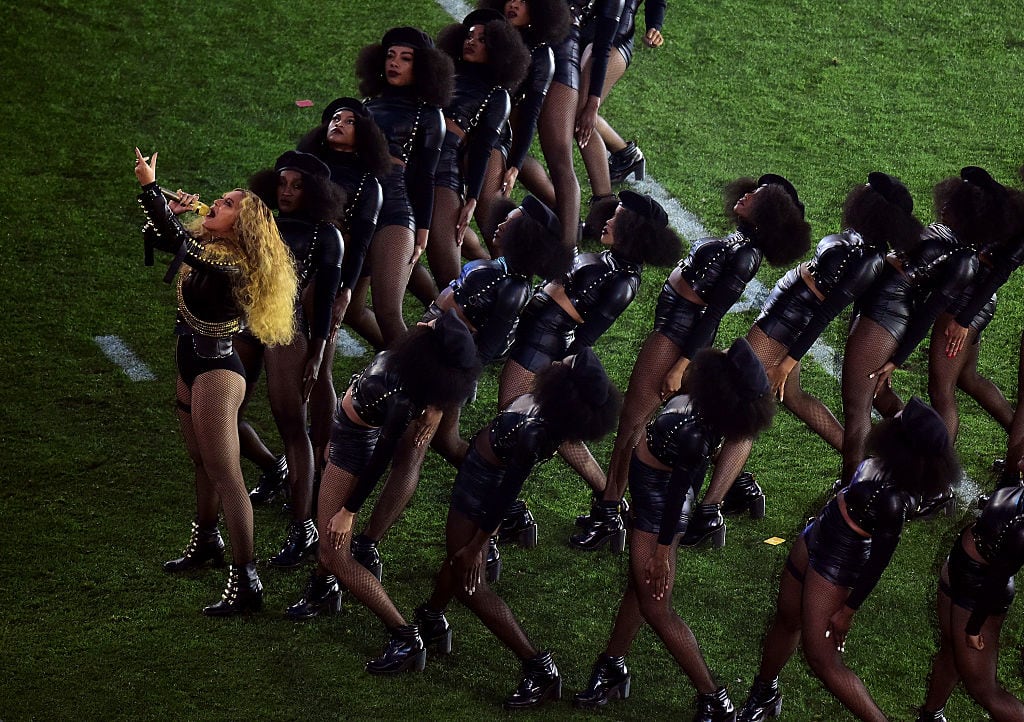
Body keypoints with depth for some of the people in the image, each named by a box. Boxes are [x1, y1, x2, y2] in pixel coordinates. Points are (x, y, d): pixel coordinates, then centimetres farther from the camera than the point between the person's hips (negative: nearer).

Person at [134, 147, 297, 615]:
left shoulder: (229, 264, -25)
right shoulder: (205, 246, 3)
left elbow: (177, 243, -37)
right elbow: (158, 239, 16)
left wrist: (149, 187, -34)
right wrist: (169, 210, -5)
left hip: (216, 372, -10)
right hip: (192, 366, 10)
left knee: (224, 473, -11)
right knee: (202, 463, 26)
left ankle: (246, 582, -11)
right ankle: (206, 541, 46)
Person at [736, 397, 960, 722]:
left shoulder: (892, 500, -37)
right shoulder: (882, 462, -19)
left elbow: (878, 562, -25)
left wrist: (848, 610, -15)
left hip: (836, 565, -9)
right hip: (816, 538, 9)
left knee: (822, 659, 4)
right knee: (787, 621, 28)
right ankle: (764, 692, 51)